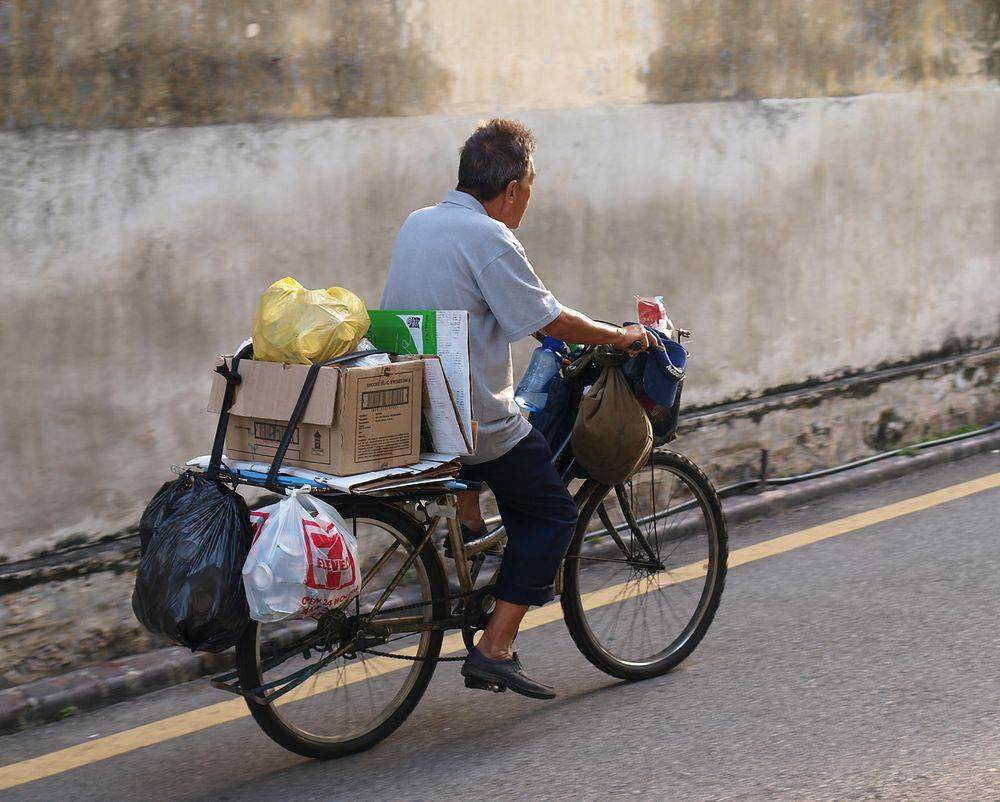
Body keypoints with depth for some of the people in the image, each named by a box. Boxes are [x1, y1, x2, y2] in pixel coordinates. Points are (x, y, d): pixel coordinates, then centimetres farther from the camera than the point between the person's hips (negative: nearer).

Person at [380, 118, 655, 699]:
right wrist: (619, 336, 3)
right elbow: (548, 321, -13)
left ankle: (466, 534, 25)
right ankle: (495, 650, 2)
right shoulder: (490, 239, -17)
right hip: (477, 422, -8)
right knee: (552, 515, 8)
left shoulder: (418, 223, 9)